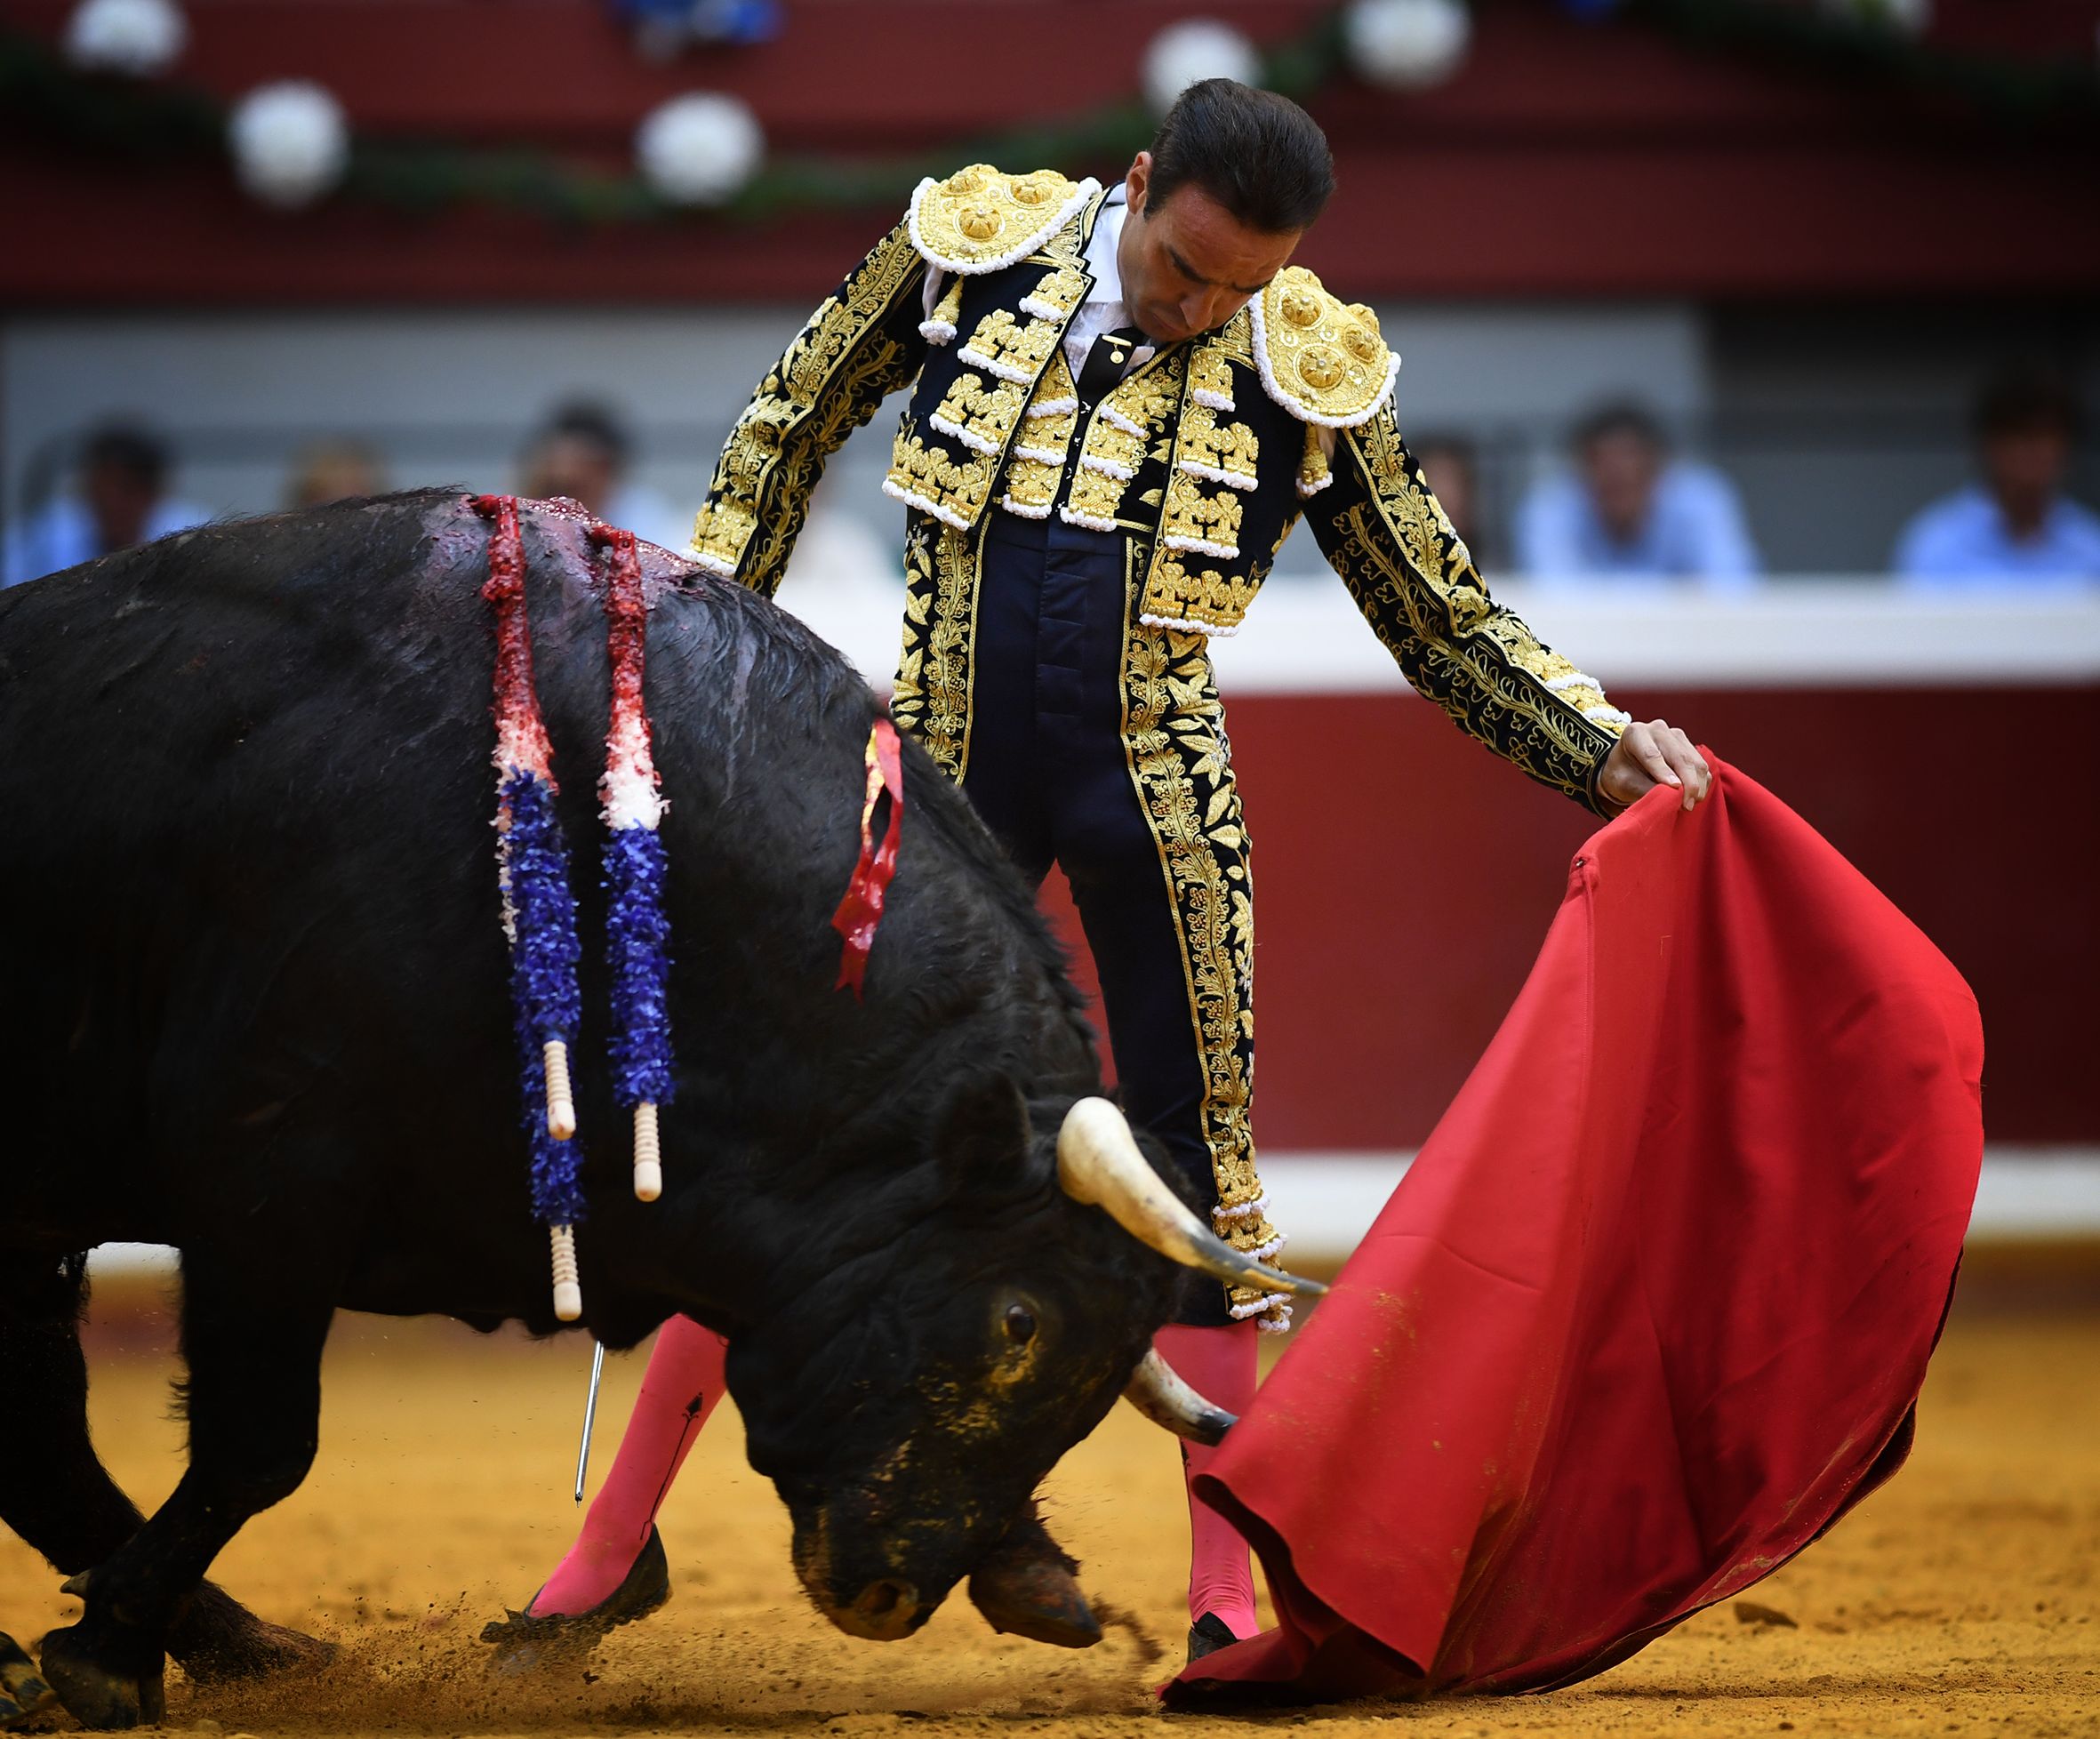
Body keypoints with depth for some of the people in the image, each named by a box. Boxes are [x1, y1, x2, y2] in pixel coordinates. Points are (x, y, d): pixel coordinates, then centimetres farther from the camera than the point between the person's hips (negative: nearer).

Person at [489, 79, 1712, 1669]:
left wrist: (1608, 753, -7)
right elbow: (790, 427, 10)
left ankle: (1228, 1593, 6)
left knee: (1194, 1165, -2)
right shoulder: (972, 245, -5)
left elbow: (1449, 620, 4)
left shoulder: (1310, 374, -6)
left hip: (1153, 799, 0)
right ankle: (617, 1542, 10)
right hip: (943, 779, 0)